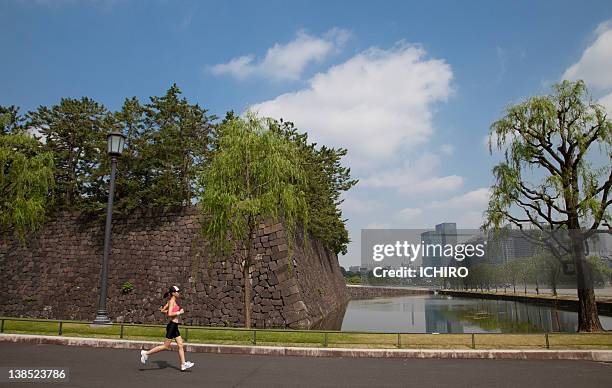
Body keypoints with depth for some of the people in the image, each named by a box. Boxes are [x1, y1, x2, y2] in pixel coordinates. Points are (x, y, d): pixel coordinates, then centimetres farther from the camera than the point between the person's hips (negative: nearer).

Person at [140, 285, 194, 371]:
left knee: (180, 345, 7)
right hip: (172, 325, -10)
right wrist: (179, 312, -16)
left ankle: (183, 364, 10)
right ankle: (146, 353, 9)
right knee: (166, 346, -1)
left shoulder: (172, 301, 13)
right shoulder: (172, 301, -14)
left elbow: (162, 310, 18)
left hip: (174, 326, 10)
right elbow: (169, 314, -24)